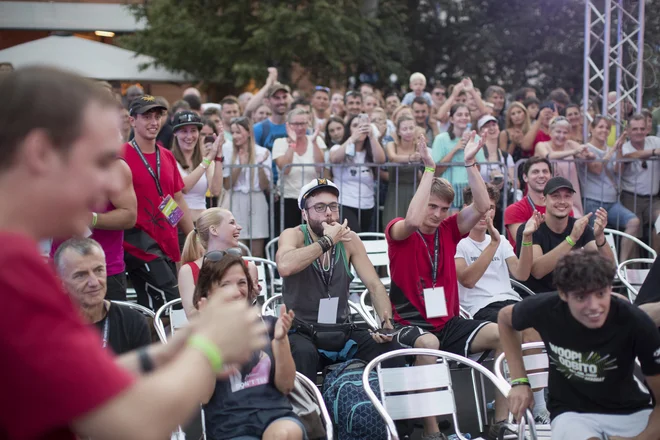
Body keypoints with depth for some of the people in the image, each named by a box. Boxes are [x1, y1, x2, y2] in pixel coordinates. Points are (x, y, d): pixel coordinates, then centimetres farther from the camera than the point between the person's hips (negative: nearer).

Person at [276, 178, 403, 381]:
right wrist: (328, 240, -23)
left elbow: (375, 286, 1)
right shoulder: (293, 235, -7)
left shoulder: (349, 240, 4)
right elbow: (285, 267, -30)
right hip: (303, 332, -4)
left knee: (391, 351, -19)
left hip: (342, 331, 4)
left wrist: (387, 323, -17)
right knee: (303, 353, -36)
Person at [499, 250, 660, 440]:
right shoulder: (545, 309, -16)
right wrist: (519, 381, 1)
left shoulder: (636, 323, -21)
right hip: (571, 411, 0)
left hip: (630, 410, 0)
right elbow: (504, 318, 7)